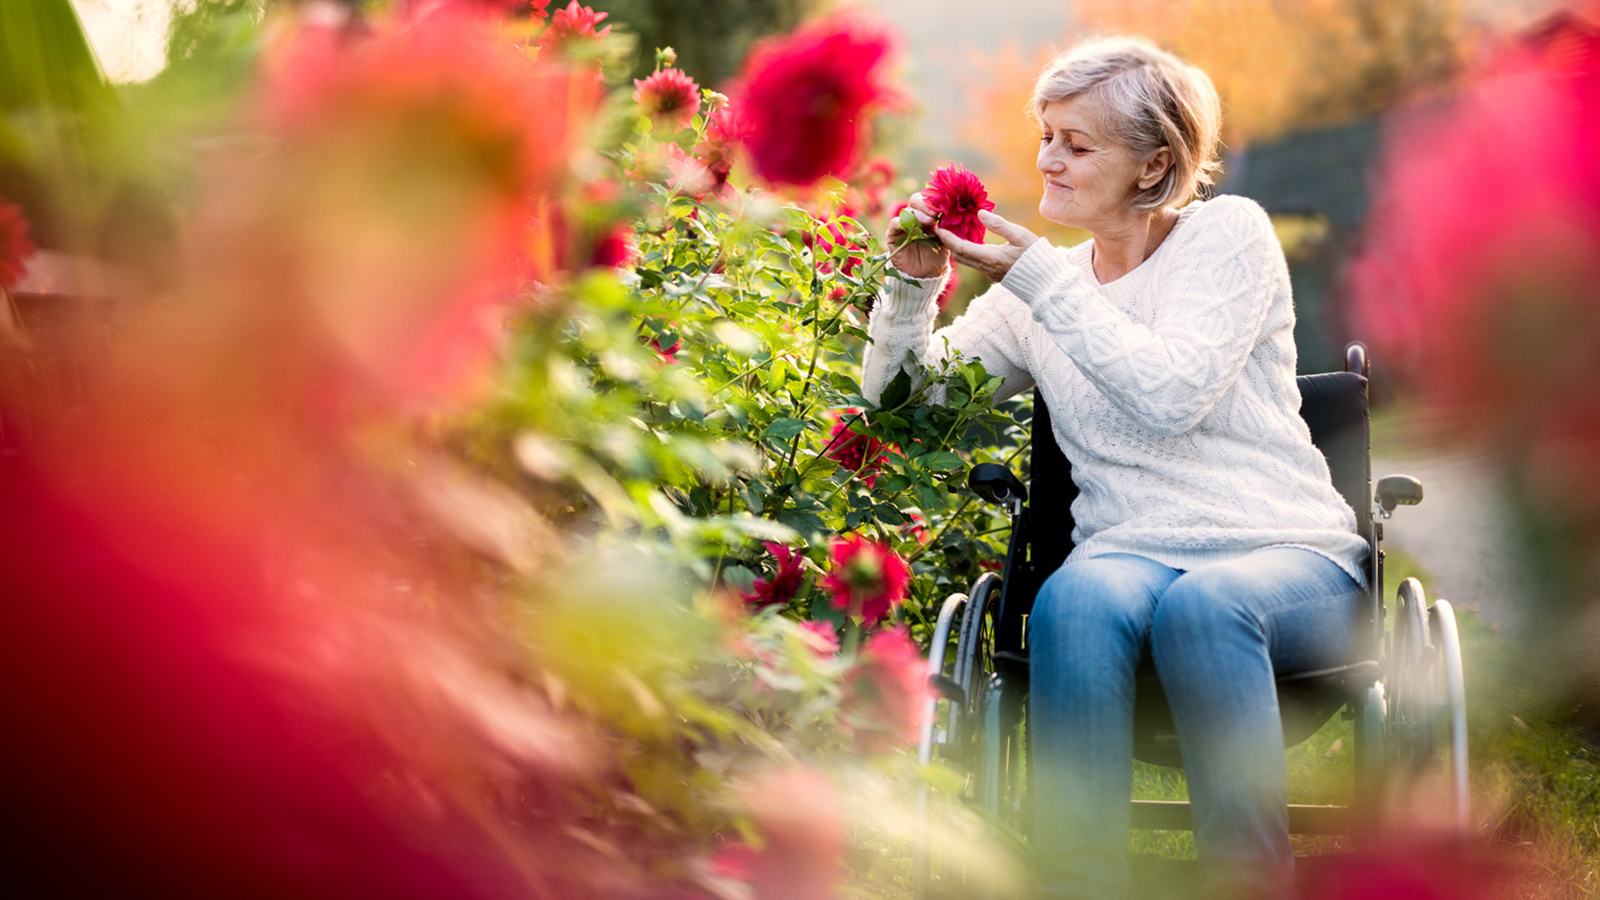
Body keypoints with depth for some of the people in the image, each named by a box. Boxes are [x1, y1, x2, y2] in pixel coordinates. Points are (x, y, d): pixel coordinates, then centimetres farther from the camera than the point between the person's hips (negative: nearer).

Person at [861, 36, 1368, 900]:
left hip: (1286, 554, -2)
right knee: (1077, 598, -34)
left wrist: (1043, 279, -12)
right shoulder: (1037, 292, 16)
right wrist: (913, 286, 0)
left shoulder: (1227, 231, 4)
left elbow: (1173, 393, -12)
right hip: (1130, 554, 2)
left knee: (1204, 603, -38)